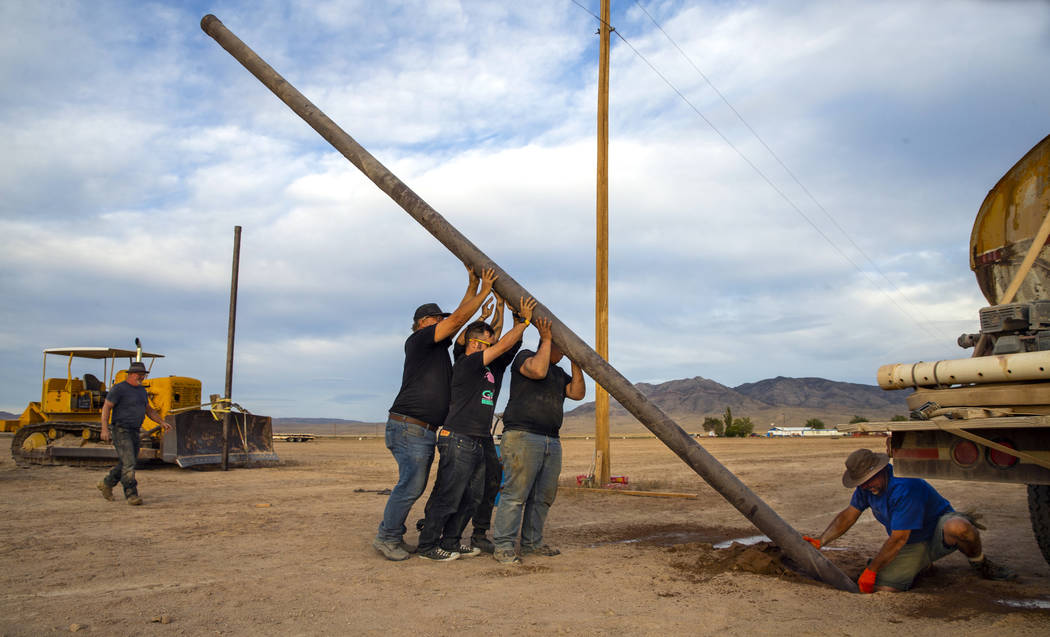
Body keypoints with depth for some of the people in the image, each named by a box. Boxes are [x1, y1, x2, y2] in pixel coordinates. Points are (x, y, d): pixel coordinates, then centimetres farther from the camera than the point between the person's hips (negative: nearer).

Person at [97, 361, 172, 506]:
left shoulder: (141, 390, 14)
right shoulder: (119, 388, -9)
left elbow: (149, 410, 21)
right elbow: (106, 407, -11)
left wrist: (162, 422, 8)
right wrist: (105, 429, -20)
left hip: (134, 433, 8)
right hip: (121, 432, -8)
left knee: (125, 465, 15)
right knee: (128, 464, -13)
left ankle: (106, 484, 34)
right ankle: (131, 495, -9)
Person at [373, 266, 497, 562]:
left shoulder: (438, 346, 19)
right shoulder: (418, 340, -6)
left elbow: (458, 320, 21)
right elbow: (456, 319, -13)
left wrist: (473, 285, 16)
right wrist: (484, 291, -7)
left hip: (426, 431, 9)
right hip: (409, 426, -9)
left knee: (414, 485, 10)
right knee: (411, 485, -9)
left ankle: (392, 535, 18)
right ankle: (386, 537, 2)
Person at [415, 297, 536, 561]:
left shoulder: (489, 369, 15)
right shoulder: (466, 364, -11)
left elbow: (511, 347, 19)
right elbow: (503, 346, -15)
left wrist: (519, 320, 7)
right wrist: (524, 321, -5)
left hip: (474, 444, 9)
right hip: (458, 440, -9)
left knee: (466, 499, 14)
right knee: (447, 497, -4)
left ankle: (450, 542, 25)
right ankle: (427, 546, 6)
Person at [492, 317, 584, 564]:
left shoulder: (559, 372, 26)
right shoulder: (525, 356, 3)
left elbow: (577, 392, 13)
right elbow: (538, 370, -18)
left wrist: (575, 361, 8)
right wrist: (546, 339, -9)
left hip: (551, 441, 8)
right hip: (522, 435, -8)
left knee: (543, 496, 6)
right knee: (516, 493, -12)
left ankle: (532, 542, 15)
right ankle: (503, 546, -9)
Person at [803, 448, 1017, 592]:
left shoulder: (904, 487, -31)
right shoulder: (867, 485, -5)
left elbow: (898, 539, -28)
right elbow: (848, 515, 5)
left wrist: (871, 570, -22)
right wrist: (820, 541, -6)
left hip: (938, 532, -6)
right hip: (911, 544, 6)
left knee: (956, 528, -43)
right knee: (881, 588, -16)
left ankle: (981, 565, -8)